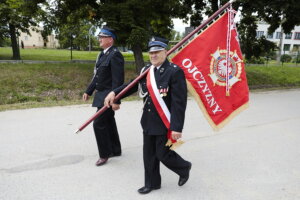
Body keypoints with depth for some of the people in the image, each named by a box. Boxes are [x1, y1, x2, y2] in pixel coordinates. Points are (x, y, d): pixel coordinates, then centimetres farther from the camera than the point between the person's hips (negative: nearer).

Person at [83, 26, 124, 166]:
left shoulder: (115, 55, -17)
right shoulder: (103, 54, 13)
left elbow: (118, 80, -22)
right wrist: (88, 91, 18)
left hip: (108, 96, -10)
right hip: (101, 94, 10)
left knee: (99, 123, -7)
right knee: (109, 123, 16)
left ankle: (105, 154, 10)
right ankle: (115, 150, 30)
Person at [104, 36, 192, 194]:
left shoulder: (175, 71, -16)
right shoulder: (147, 70, 3)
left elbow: (179, 102, -19)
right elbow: (133, 85, 12)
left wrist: (177, 127, -22)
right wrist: (114, 92, -2)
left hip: (164, 123, -6)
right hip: (148, 121, 7)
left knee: (163, 154, 4)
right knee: (149, 154, 15)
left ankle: (184, 168, 34)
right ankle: (152, 183, 35)